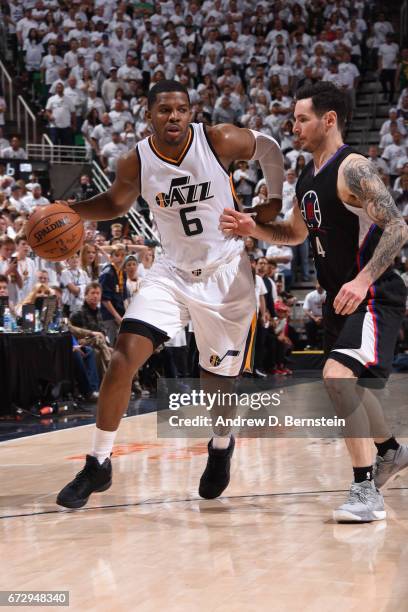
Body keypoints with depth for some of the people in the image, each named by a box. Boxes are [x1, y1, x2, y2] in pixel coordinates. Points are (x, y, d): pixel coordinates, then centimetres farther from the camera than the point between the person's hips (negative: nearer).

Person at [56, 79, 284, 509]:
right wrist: (70, 211, -7)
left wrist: (275, 201, 1)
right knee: (124, 357, -15)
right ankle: (98, 465, -2)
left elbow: (268, 148, 3)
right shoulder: (135, 163, -10)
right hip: (172, 273, 2)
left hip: (226, 274, -1)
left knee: (218, 379, 6)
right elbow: (117, 203, 10)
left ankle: (221, 447, 41)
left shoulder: (220, 141, -16)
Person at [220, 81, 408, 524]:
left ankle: (366, 492, -20)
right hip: (339, 297, 10)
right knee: (346, 384, 23)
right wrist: (253, 229, 5)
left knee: (336, 376, -27)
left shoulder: (352, 169, -18)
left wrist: (363, 280, -34)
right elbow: (297, 233, 23)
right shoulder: (308, 175, 9)